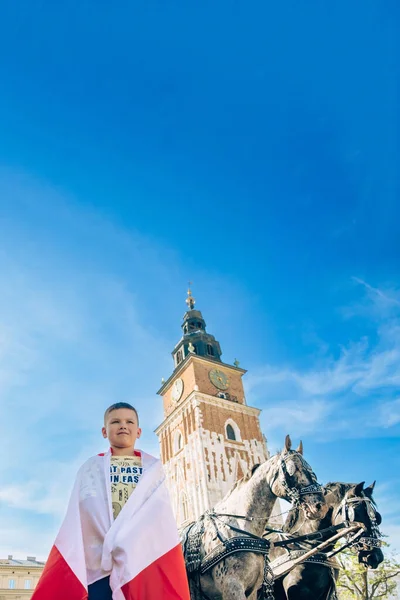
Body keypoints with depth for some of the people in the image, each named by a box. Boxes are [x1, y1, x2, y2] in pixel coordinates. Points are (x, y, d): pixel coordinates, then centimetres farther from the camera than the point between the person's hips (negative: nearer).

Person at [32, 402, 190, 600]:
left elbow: (161, 512, 5)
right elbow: (77, 514, 10)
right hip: (100, 560, 0)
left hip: (146, 556, 0)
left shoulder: (153, 467, 16)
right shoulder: (90, 468, 16)